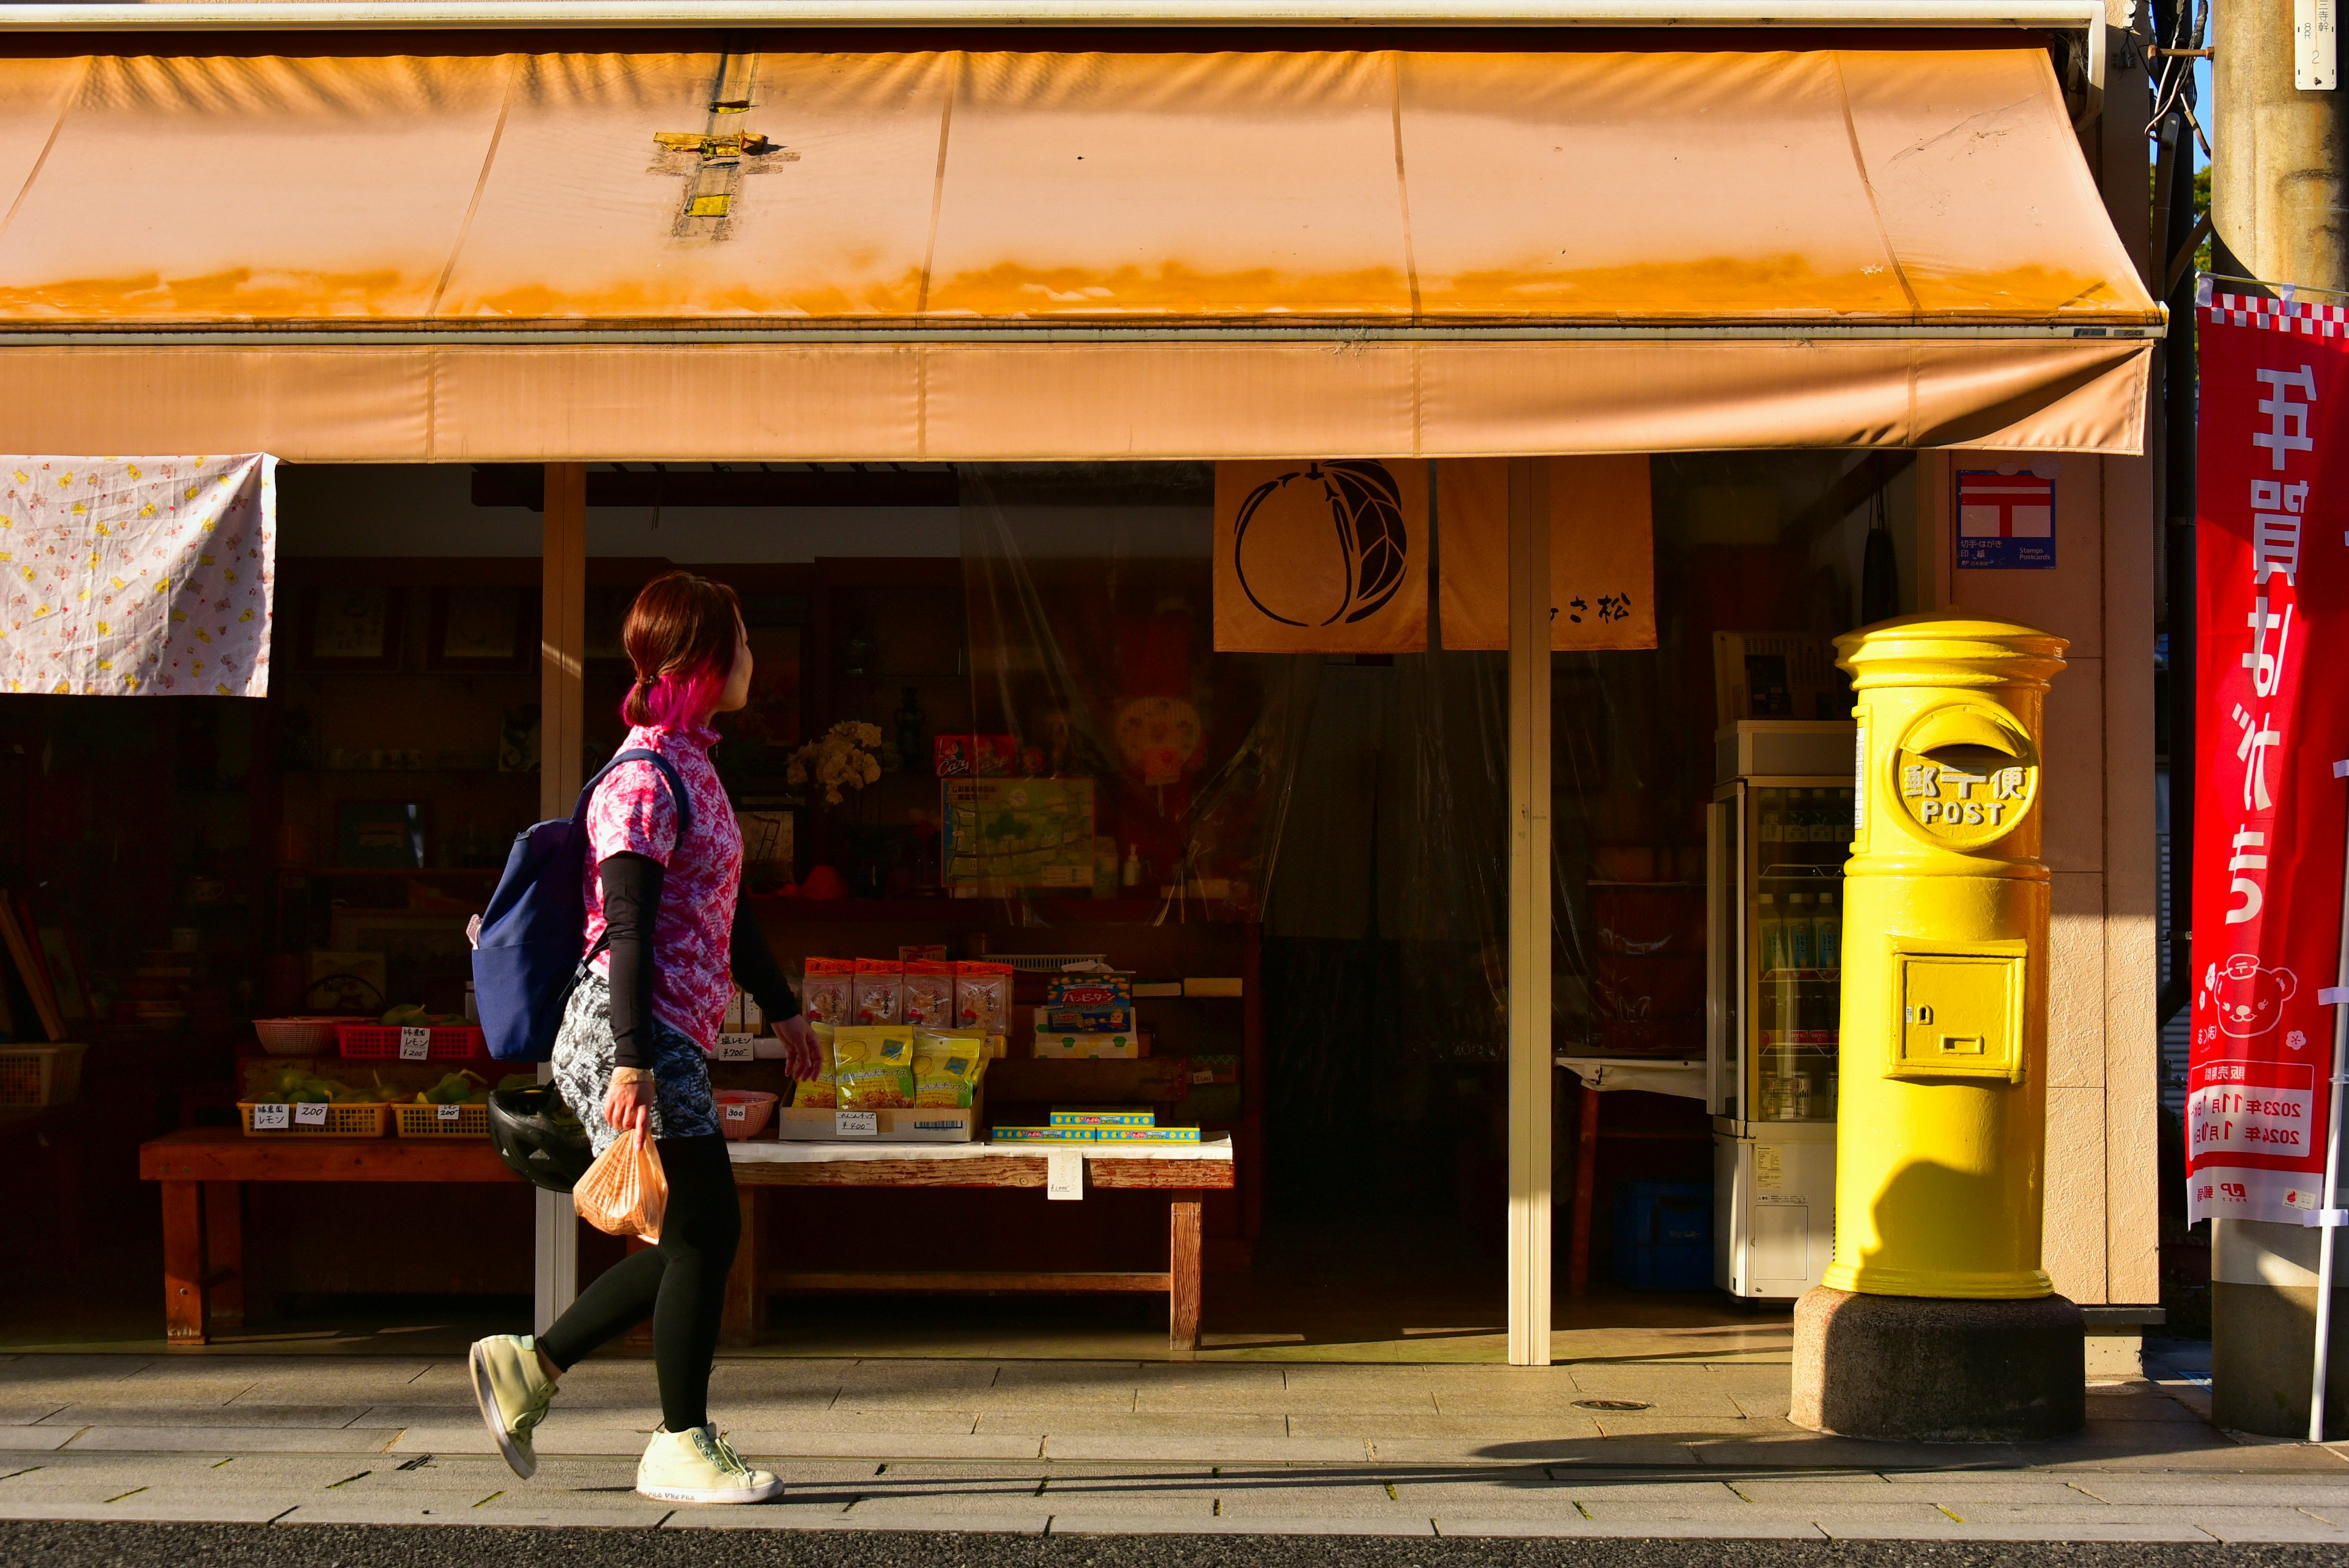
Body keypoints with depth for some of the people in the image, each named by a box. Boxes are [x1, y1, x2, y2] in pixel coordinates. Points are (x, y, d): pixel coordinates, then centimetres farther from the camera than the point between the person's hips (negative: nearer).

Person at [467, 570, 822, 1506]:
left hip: (672, 1038, 10)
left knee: (693, 1240, 10)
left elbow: (724, 907, 27)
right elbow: (626, 928, -18)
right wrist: (633, 1059, -23)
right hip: (626, 1034, -10)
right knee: (706, 1230, -6)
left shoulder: (692, 765, 18)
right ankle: (682, 1447, 5)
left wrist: (780, 1006, 31)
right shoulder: (645, 778, -13)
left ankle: (528, 1366, 19)